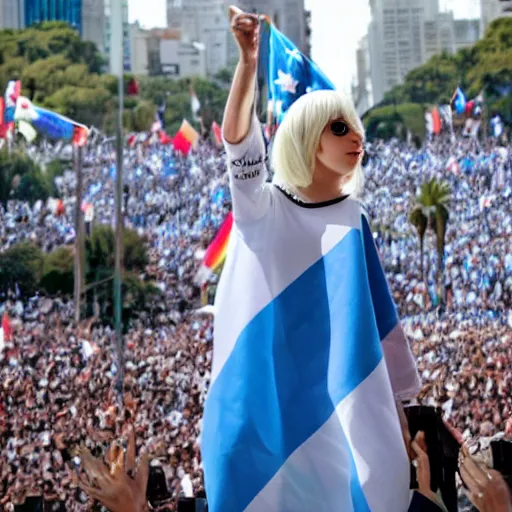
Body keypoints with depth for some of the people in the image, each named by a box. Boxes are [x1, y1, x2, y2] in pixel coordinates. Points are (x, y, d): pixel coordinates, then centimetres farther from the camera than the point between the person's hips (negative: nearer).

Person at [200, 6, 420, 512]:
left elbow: (378, 321, 5)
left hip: (332, 393, 2)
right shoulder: (261, 209, -1)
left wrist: (395, 414, 3)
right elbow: (237, 138, -18)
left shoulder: (351, 222, 5)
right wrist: (248, 59, -32)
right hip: (261, 390, -2)